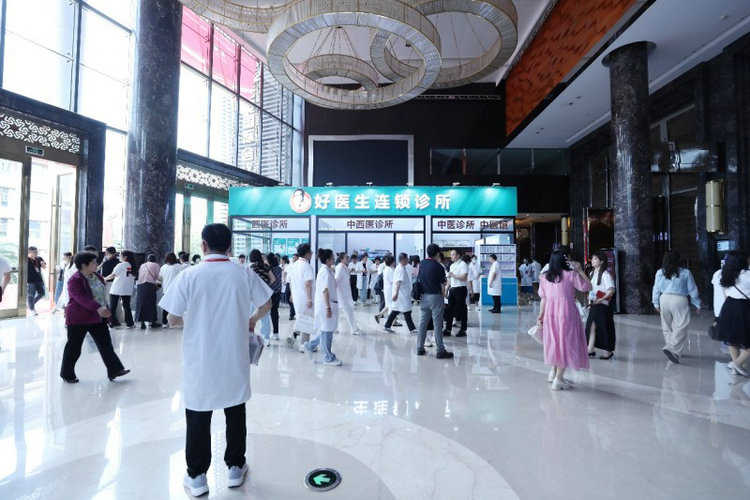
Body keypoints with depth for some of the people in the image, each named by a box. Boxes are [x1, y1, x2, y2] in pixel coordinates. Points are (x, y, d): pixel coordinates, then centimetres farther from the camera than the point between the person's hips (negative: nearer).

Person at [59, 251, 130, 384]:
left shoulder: (96, 276, 6)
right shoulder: (75, 280, -19)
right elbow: (82, 298, -32)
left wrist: (104, 310, 23)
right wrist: (98, 308, -43)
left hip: (97, 317, 7)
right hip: (78, 319, -7)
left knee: (106, 344, 4)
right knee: (74, 348, 7)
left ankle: (114, 370, 6)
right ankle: (67, 374, 25)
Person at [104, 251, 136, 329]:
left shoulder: (120, 265, -8)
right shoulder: (133, 267, 4)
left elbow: (112, 275, -4)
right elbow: (134, 278, 6)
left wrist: (104, 279, 12)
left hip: (116, 289, -4)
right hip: (127, 290, 4)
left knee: (112, 307, 8)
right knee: (127, 306, 11)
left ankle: (113, 322, 9)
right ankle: (130, 323, 11)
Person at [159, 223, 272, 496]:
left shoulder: (189, 275, -12)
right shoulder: (244, 274, -7)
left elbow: (172, 319, -7)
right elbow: (266, 304, 3)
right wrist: (252, 319, 21)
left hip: (199, 361, -1)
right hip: (234, 359, 2)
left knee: (198, 418, 14)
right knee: (235, 414, 17)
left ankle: (197, 476, 26)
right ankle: (235, 468, 31)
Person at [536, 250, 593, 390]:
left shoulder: (544, 276, 6)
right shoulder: (571, 274, -5)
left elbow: (543, 299, 6)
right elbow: (587, 287, 2)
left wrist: (540, 316, 12)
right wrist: (580, 270, 9)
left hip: (550, 313, 5)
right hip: (566, 312, -4)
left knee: (555, 342, 20)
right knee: (566, 342, 4)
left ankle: (554, 372, 30)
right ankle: (558, 380, 6)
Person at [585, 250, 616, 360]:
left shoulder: (605, 274, -13)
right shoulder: (592, 273, 12)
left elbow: (612, 290, -18)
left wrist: (602, 299, -25)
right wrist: (590, 303, 12)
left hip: (602, 305, -7)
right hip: (594, 305, 7)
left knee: (605, 328, 3)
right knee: (591, 326, 4)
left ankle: (609, 351, 18)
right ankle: (590, 350, 8)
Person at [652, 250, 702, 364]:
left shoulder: (660, 273, 2)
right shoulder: (685, 273, -6)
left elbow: (656, 289, 7)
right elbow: (692, 290, 1)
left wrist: (656, 304, 17)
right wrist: (697, 305, 11)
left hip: (664, 299, 4)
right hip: (679, 300, -4)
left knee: (667, 327, 14)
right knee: (680, 327, -3)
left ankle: (675, 351, 23)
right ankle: (671, 348, -18)